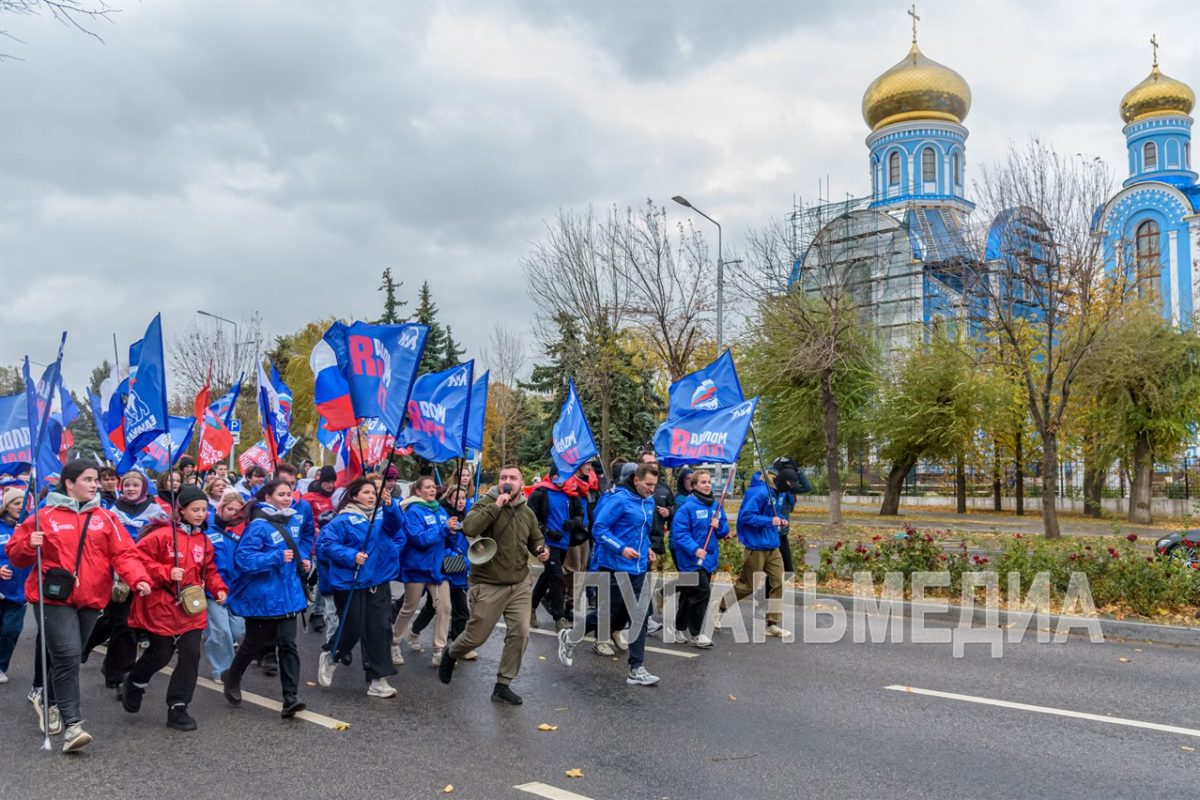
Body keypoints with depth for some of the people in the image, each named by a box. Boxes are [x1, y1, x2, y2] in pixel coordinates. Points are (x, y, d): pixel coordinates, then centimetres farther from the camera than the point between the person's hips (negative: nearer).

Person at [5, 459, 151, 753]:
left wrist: (138, 578, -20)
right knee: (67, 655, -15)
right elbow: (15, 555, 4)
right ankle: (72, 724, -12)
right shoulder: (45, 516, -2)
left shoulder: (105, 518, 5)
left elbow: (123, 553, -3)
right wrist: (30, 545, -18)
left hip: (90, 599, 4)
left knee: (70, 656, 16)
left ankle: (47, 699, 42)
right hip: (54, 598, -4)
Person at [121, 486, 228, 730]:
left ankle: (178, 708, 9)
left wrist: (219, 589, -1)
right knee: (160, 654, 8)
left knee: (191, 654, -3)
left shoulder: (204, 541, 7)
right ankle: (134, 682, 41)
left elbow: (209, 571, 15)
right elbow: (139, 558, -14)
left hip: (192, 607, 5)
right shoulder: (162, 534, -12)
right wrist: (166, 573, -22)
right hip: (162, 606, -5)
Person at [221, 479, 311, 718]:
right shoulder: (259, 526, -17)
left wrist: (303, 561, 4)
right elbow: (244, 558, -23)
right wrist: (277, 558, -29)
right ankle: (232, 679, 41)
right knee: (256, 643, 12)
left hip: (287, 594, 5)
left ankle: (291, 699, -4)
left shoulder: (293, 521, 7)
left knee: (288, 644, -3)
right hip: (261, 597, -5)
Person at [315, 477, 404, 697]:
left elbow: (395, 529, -8)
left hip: (378, 581, 5)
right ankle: (330, 655, 34)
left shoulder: (382, 517, 9)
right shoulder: (343, 520, -6)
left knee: (379, 630, 2)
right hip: (351, 583, -5)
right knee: (352, 629, 3)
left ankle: (377, 680, 9)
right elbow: (326, 542, -14)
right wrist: (351, 556, -22)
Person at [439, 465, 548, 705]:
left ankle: (503, 685, 15)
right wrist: (496, 505, -28)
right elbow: (469, 528, -29)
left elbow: (536, 540, 23)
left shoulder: (527, 512, 6)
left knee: (520, 634, -3)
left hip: (519, 584, 4)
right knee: (476, 636, 6)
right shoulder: (486, 503, -10)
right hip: (488, 585, -4)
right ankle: (451, 654, 41)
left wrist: (542, 550, 0)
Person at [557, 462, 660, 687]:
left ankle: (637, 670, 9)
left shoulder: (649, 502, 10)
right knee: (608, 614, 3)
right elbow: (599, 529, -17)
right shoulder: (619, 500, -15)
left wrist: (648, 549, 9)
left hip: (638, 569, 7)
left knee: (639, 617, 3)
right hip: (615, 568, -7)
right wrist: (621, 548, -23)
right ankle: (569, 638, 28)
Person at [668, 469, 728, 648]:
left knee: (689, 593, 16)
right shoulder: (687, 506, -14)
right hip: (691, 558, -7)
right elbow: (679, 532, -18)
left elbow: (724, 531, 13)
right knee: (702, 592, -13)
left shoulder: (716, 504, 7)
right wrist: (694, 549, -29)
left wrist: (719, 525, -9)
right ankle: (695, 633, 1)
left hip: (709, 558, 7)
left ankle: (681, 628, 31)